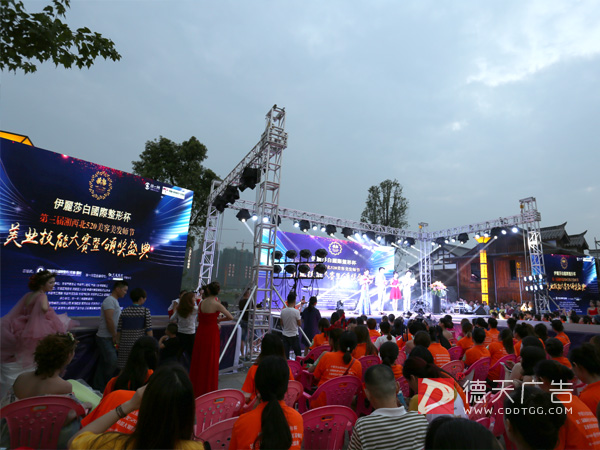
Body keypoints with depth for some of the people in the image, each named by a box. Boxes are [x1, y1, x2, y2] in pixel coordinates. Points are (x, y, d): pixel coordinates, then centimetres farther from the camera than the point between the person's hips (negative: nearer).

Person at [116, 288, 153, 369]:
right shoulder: (145, 311, -6)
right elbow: (149, 330, -7)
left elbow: (119, 330, 8)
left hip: (125, 345, 4)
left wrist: (118, 344, 19)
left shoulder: (124, 311, 5)